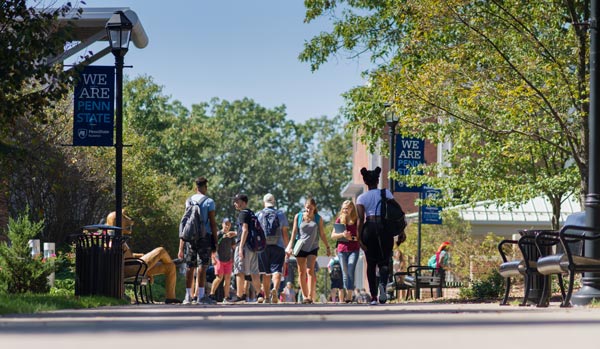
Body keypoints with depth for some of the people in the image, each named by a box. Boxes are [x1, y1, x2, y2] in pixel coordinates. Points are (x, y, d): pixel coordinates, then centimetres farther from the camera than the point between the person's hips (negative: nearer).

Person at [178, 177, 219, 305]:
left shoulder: (189, 201, 11)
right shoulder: (209, 202, -1)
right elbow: (212, 222, -5)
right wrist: (215, 241, -2)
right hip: (205, 236, -4)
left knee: (190, 267, 7)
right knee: (202, 265, -7)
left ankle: (188, 296, 7)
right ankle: (201, 295, -13)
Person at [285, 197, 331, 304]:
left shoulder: (318, 218, 3)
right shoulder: (298, 217, 3)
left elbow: (322, 234, 9)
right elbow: (294, 232, 4)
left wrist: (327, 247, 9)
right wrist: (290, 246, -3)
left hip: (313, 247, -1)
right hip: (300, 247, 1)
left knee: (310, 270, -15)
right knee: (301, 272, 3)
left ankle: (310, 295, -20)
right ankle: (304, 296, 11)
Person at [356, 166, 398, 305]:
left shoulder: (362, 198, 3)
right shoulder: (387, 193, 6)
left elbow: (361, 219, -6)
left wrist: (359, 238, -7)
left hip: (369, 229, 0)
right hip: (385, 227, 0)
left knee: (371, 263, 8)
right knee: (384, 261, 5)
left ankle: (373, 296, 5)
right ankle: (382, 283, -27)